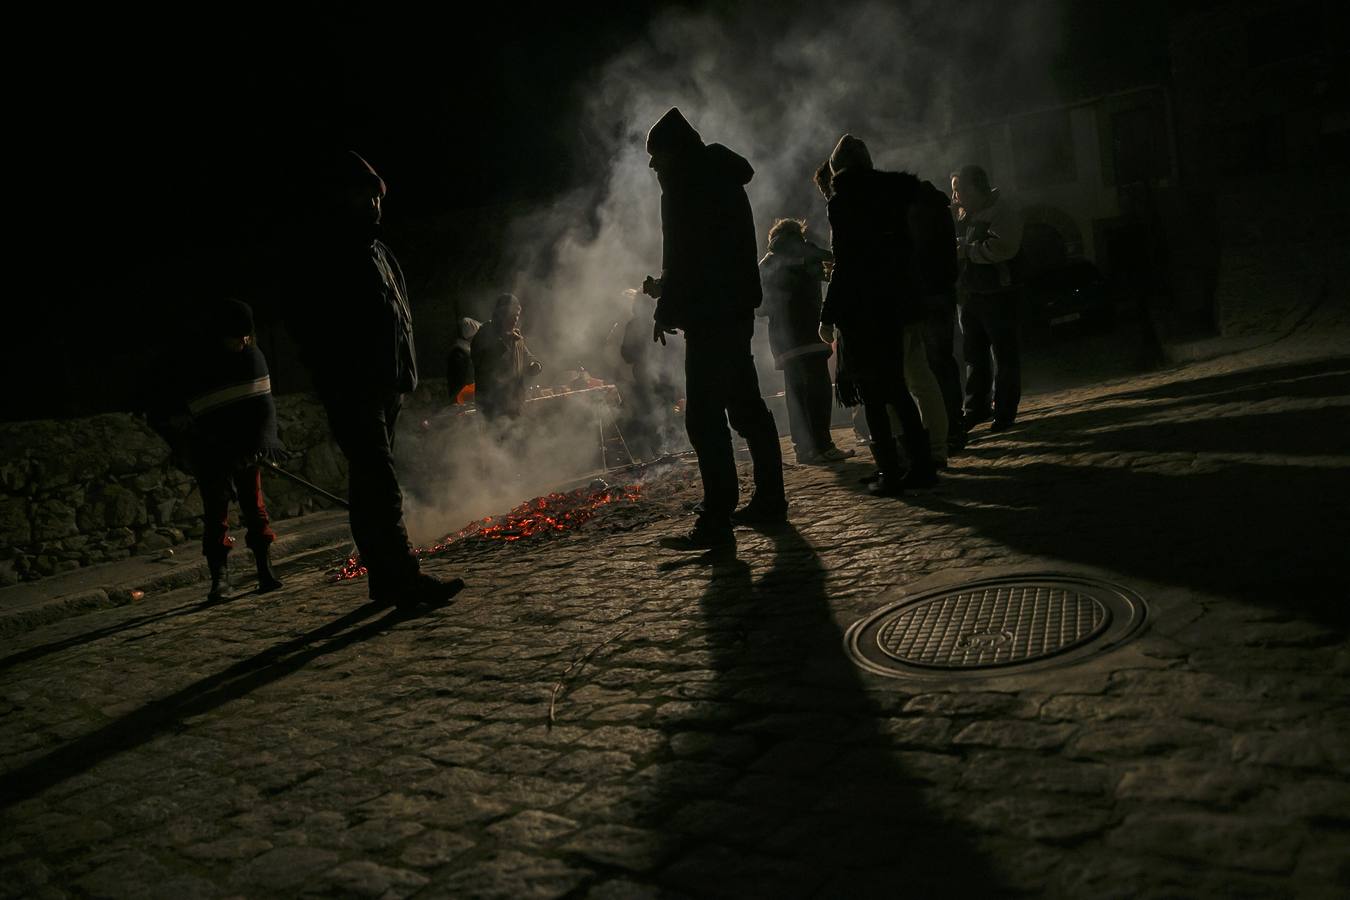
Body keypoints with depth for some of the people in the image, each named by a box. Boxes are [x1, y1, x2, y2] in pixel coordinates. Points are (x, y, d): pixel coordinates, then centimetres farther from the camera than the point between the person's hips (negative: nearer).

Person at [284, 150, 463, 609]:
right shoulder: (323, 259, -7)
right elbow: (306, 326, -12)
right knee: (381, 487, -14)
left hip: (386, 390, 9)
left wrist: (406, 376, 16)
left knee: (370, 486, 12)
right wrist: (338, 386, -17)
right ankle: (405, 579, -15)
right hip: (354, 395, -9)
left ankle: (386, 579, 17)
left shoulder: (378, 253, 19)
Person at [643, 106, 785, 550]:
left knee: (704, 415, -11)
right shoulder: (723, 176, 20)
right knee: (745, 405, 16)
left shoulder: (686, 181, -9)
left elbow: (683, 254, -16)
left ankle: (716, 521, -12)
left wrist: (666, 310, -8)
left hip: (709, 315, -10)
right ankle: (769, 500, 24)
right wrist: (668, 289, 25)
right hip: (737, 308, 10)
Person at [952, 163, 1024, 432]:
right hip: (969, 293, 8)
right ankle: (976, 408, 21)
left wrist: (967, 250, -19)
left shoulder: (1001, 209, -11)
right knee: (974, 354, 13)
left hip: (998, 293, -8)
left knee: (1004, 354, -1)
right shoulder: (964, 213, 13)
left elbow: (1002, 247, -25)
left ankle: (1004, 411, 5)